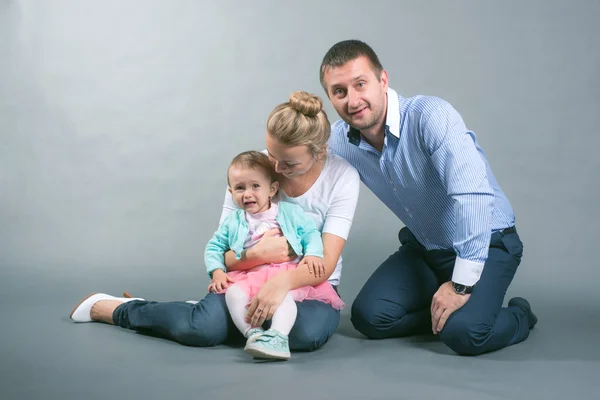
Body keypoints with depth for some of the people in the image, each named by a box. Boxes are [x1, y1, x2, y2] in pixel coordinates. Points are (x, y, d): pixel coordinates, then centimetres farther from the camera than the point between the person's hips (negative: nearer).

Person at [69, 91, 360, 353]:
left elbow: (326, 262, -19)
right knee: (203, 328, -31)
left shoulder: (342, 177, -12)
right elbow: (222, 255, -7)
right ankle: (104, 307, -4)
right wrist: (257, 254, -29)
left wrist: (284, 281, -40)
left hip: (310, 286, 0)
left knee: (308, 333, -38)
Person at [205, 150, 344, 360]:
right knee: (233, 294, -28)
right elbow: (214, 247, 17)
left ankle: (278, 338, -44)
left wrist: (313, 254, -10)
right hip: (248, 276, 2)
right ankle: (253, 334, -33)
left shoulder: (291, 212, 11)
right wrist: (217, 271, 0)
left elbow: (311, 234, 11)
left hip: (287, 274, -2)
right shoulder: (233, 222, 15)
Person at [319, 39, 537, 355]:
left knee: (463, 333, -26)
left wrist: (462, 285, -34)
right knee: (368, 317, -14)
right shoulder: (339, 140, -7)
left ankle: (519, 316, 6)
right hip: (423, 248, 6)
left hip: (486, 243, -5)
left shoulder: (430, 116, -28)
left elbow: (472, 195, -35)